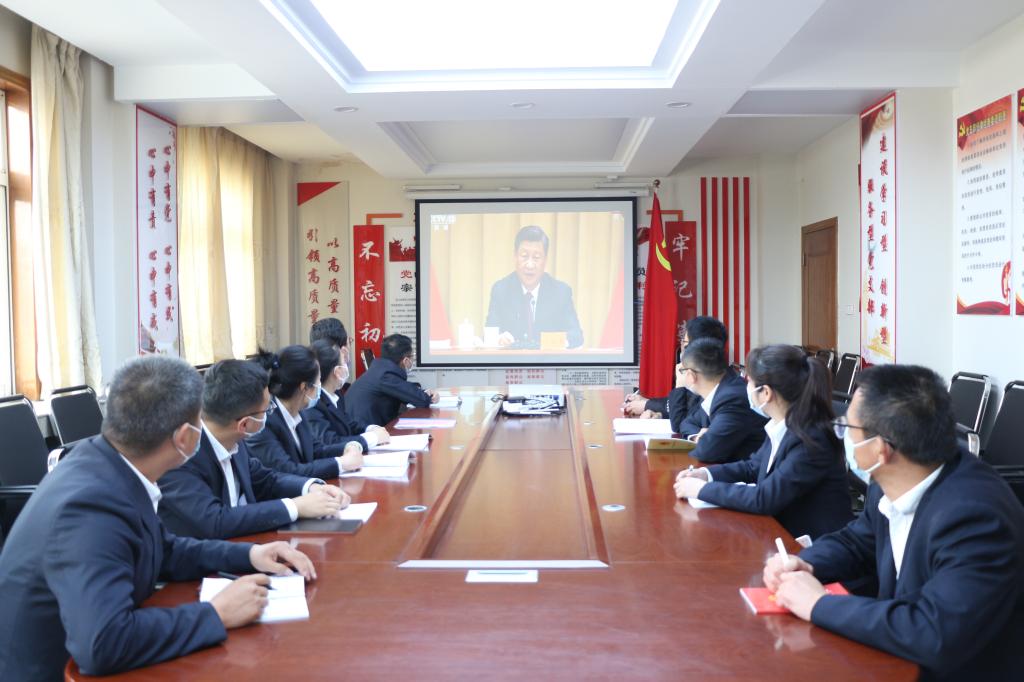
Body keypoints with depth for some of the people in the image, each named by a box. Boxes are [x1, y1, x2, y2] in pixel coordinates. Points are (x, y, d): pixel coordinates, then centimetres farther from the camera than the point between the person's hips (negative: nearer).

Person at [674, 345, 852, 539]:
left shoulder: (811, 441, -24)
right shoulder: (781, 427, 0)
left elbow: (764, 499, -25)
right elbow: (753, 466, 15)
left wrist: (703, 489, -17)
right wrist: (707, 473, 0)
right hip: (785, 533, 7)